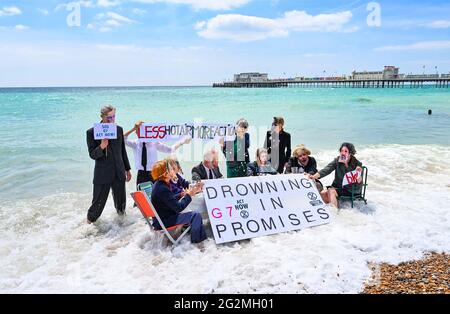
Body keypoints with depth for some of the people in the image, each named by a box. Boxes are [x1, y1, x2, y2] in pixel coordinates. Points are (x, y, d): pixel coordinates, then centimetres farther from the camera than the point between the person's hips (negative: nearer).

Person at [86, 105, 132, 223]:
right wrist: (101, 147, -28)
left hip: (119, 173, 4)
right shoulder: (91, 132, -7)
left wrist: (127, 169, 17)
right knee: (98, 202, 4)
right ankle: (90, 221, 29)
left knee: (121, 200, 13)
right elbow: (92, 155, -7)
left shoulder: (119, 129, 6)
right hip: (102, 174, -4)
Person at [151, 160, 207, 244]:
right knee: (196, 215, -14)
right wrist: (189, 195, -14)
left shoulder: (159, 184, 3)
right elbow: (179, 208, -25)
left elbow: (171, 198, 15)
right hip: (164, 221, -10)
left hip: (162, 217, 10)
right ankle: (197, 239, -3)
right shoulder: (162, 189, -27)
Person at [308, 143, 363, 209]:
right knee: (322, 193, -17)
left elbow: (359, 183, -15)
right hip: (337, 186, 5)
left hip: (350, 190, -4)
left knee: (331, 191, -26)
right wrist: (315, 176, -33)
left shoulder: (357, 164, -12)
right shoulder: (337, 160, -2)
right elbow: (327, 169, -17)